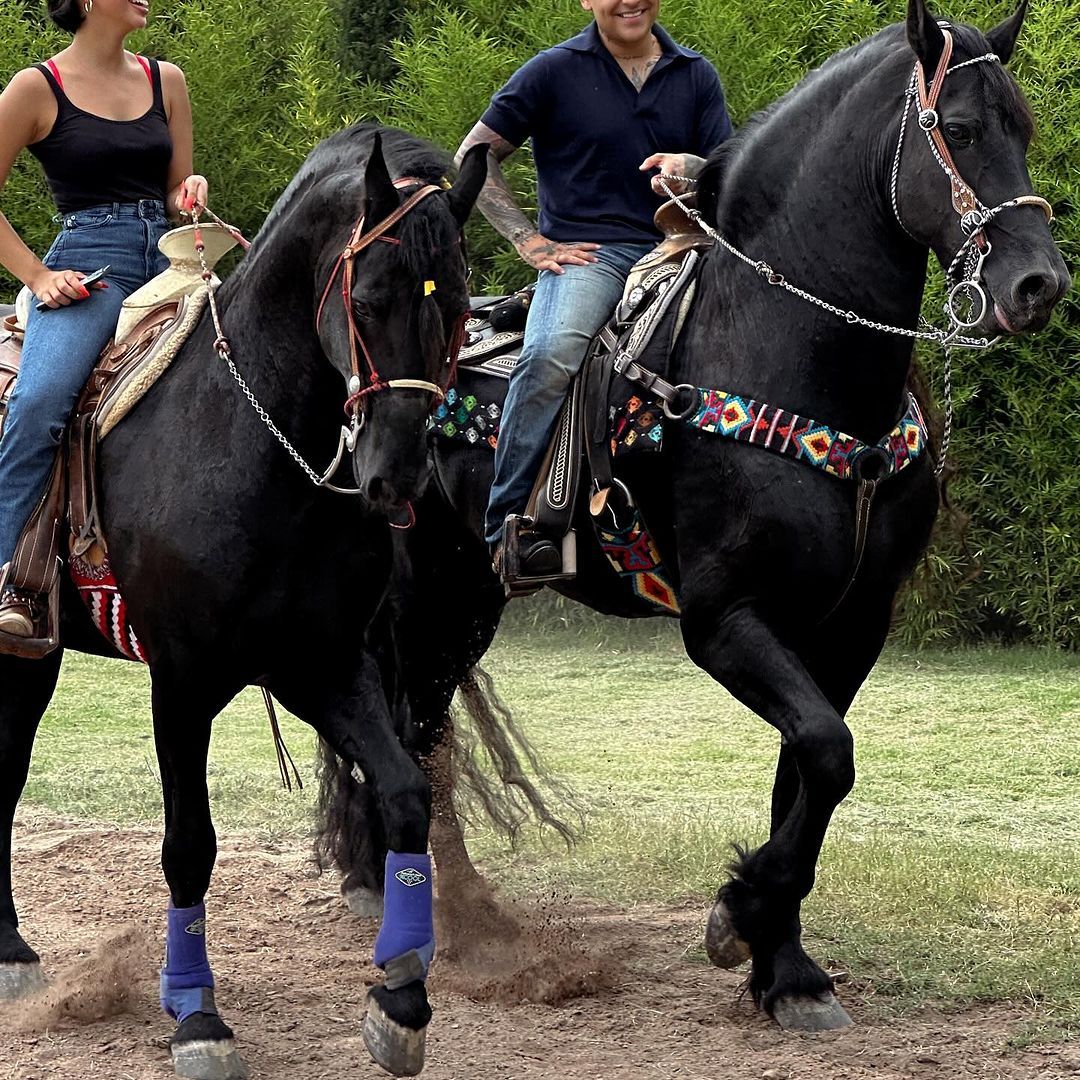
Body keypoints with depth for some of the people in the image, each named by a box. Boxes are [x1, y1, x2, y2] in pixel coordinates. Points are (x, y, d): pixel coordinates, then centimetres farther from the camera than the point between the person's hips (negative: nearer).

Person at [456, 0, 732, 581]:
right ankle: (506, 524, -26)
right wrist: (530, 242, -4)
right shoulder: (554, 71, 4)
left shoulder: (696, 76, 14)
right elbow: (474, 158, 5)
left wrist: (691, 167, -10)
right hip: (583, 251, -3)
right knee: (550, 356, -33)